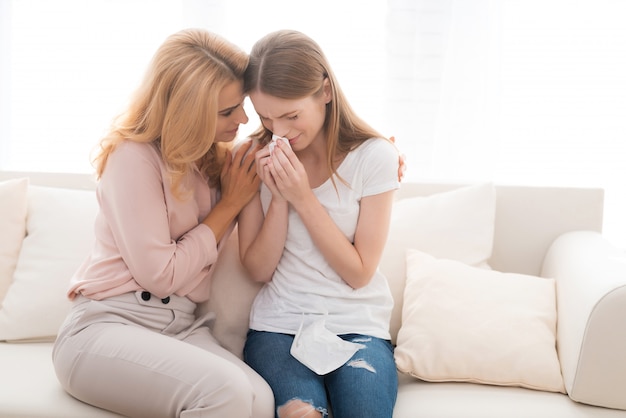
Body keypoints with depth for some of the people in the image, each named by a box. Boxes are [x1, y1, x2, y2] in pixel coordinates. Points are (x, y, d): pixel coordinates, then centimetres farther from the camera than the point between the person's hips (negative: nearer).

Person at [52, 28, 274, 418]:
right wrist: (230, 203, -6)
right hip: (107, 325, -5)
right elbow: (160, 275, -12)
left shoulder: (217, 157, 10)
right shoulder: (134, 156, -9)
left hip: (183, 326, 5)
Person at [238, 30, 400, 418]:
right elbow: (259, 269, 1)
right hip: (278, 326, 1)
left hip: (358, 327, 0)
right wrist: (279, 197, -14)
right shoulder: (259, 159, 2)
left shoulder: (374, 156, -6)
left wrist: (303, 197, -15)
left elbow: (358, 273, -6)